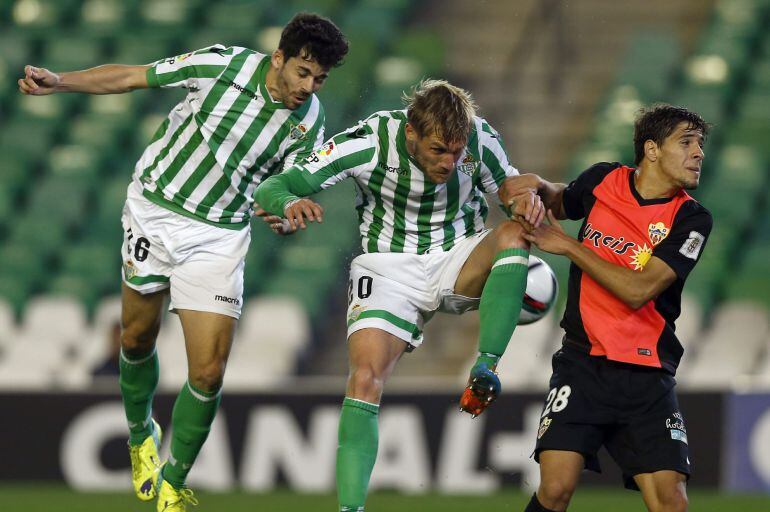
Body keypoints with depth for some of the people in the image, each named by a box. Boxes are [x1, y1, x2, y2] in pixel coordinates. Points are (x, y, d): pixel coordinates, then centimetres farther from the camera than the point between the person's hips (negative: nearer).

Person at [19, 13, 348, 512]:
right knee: (139, 339, 14)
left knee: (209, 372, -8)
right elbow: (131, 76, -8)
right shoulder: (223, 64, -18)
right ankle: (141, 434, 45)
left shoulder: (309, 121, -11)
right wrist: (59, 82, -17)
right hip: (154, 207, 0)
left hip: (219, 236, 0)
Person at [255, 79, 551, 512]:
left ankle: (485, 368, -29)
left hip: (458, 260, 2)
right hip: (389, 269, -2)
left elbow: (506, 184, 5)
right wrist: (288, 204, -44)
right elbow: (270, 188, -19)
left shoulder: (481, 139, -16)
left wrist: (524, 195, -21)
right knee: (366, 379, -22)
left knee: (513, 234, -30)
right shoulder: (369, 143, -22)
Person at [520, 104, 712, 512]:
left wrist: (568, 246, -10)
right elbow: (560, 201, 28)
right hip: (583, 364, 1)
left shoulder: (690, 219, -5)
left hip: (648, 378, -1)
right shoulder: (602, 180, 4)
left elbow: (638, 291, -15)